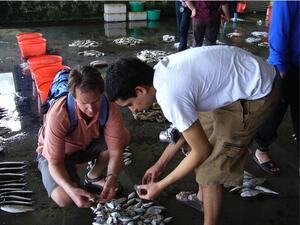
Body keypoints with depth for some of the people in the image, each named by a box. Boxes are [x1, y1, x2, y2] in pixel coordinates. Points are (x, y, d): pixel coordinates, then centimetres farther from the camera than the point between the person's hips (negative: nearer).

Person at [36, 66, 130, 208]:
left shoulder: (109, 108, -29)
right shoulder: (58, 115, -37)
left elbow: (115, 151, -24)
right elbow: (55, 163, -31)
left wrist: (112, 177, -44)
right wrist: (71, 190, -49)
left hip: (87, 145, 4)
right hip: (55, 153, -3)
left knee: (123, 136, -22)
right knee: (64, 199, -30)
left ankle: (94, 176, 1)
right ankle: (72, 182, 8)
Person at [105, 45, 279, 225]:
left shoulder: (170, 96, -29)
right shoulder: (161, 71, -2)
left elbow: (202, 151, -15)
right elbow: (187, 126, 11)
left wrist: (160, 186, -6)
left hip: (256, 94, -9)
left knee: (211, 169, -2)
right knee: (198, 135, 22)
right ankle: (202, 198, 43)